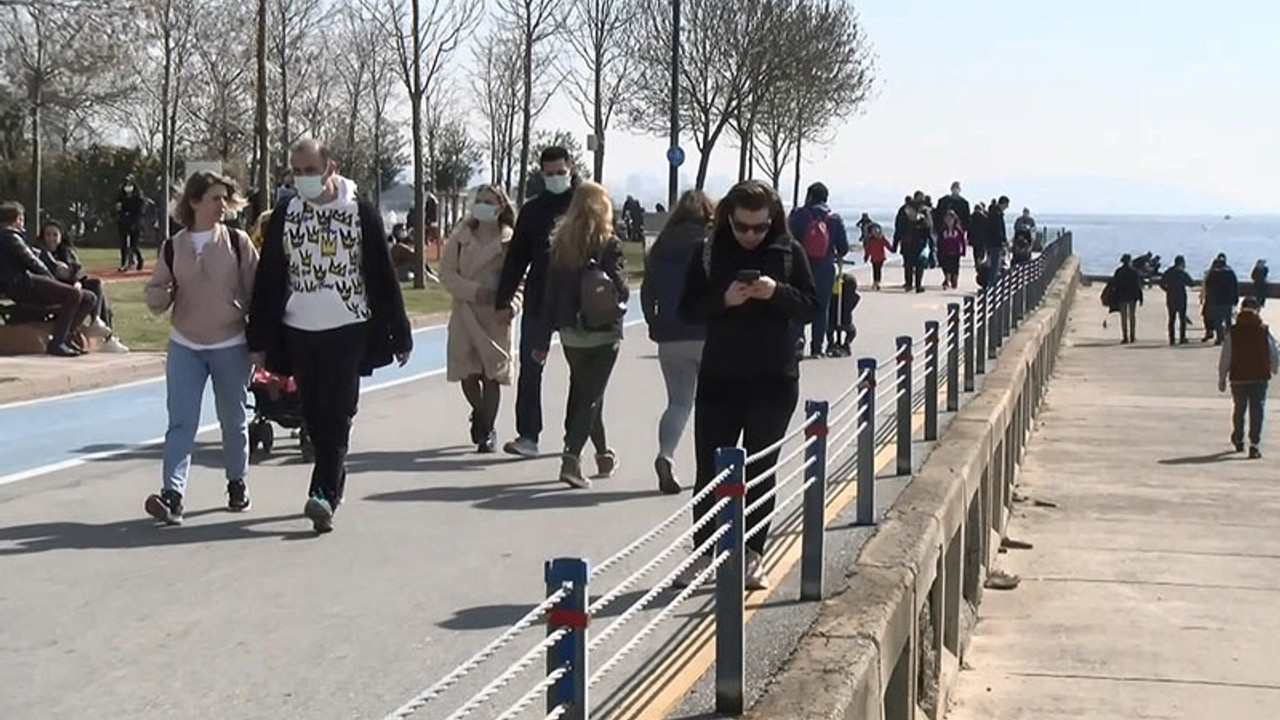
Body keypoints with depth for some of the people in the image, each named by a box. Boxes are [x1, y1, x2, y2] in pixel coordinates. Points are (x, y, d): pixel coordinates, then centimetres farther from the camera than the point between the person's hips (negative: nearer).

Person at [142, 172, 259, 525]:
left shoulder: (238, 243, -3)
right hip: (184, 347, 1)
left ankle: (237, 482, 30)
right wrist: (160, 296, -17)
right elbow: (156, 295, 8)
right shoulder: (174, 247, 2)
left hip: (231, 346, -1)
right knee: (181, 422, -7)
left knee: (233, 420, 11)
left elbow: (256, 290, -1)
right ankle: (172, 493, -13)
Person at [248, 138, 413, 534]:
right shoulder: (283, 216, 5)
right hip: (299, 331, 3)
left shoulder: (361, 213, -2)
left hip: (347, 330, -3)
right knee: (314, 417, 7)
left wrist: (399, 335, 0)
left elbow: (383, 276, 1)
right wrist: (260, 340, 5)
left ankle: (325, 495, -12)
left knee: (337, 416, -9)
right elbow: (268, 280, 7)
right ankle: (333, 482, 20)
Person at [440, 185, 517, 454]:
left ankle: (487, 430, 14)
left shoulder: (510, 240, 1)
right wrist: (474, 291, -15)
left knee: (492, 374, 0)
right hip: (466, 312, 1)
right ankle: (480, 413, 30)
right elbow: (446, 273, 0)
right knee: (468, 373, -1)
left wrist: (510, 306, -18)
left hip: (497, 316, -1)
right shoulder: (460, 237, 5)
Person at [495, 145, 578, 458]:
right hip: (539, 300, 2)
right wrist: (503, 299, 2)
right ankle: (527, 435, -2)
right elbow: (516, 257, 9)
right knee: (530, 367, -3)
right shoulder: (533, 210, 8)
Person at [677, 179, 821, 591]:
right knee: (710, 470, 2)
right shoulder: (710, 254, 0)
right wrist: (723, 300, -19)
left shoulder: (789, 252, 1)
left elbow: (811, 308, 0)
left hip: (774, 380, 0)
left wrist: (777, 292, -18)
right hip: (719, 378, 0)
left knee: (761, 472, 7)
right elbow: (688, 310, -1)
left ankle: (752, 557, 14)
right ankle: (702, 553, 12)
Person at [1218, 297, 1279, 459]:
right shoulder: (1264, 331, -6)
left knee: (1238, 410, 18)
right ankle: (1255, 445, -9)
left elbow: (1225, 358, -3)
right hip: (1260, 378, -1)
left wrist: (1222, 379, 6)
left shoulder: (1233, 332, -5)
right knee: (1257, 412, 0)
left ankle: (1238, 441, 34)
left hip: (1238, 379, 1)